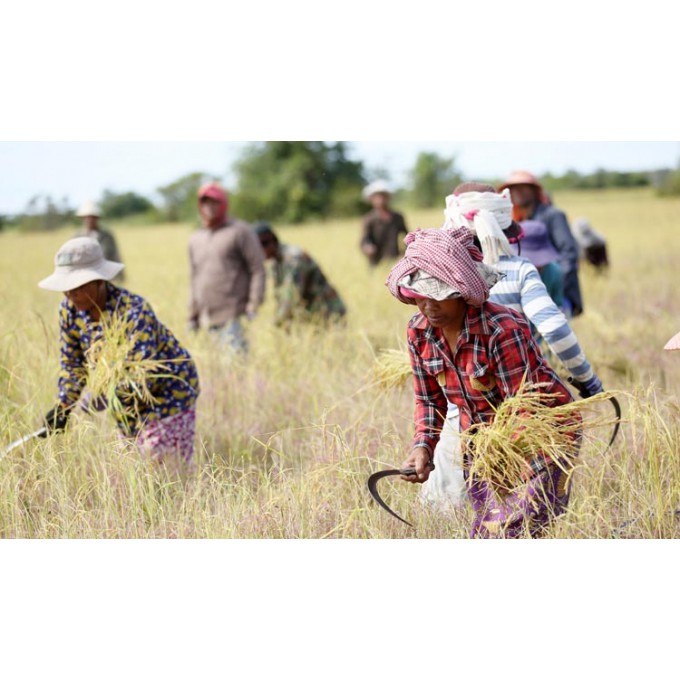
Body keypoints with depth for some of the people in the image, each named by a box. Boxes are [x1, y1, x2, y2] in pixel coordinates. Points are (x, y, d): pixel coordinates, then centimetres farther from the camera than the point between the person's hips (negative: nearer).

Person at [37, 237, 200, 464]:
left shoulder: (133, 311, -30)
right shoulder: (69, 310, -9)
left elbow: (144, 374, -36)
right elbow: (72, 365, 0)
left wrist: (107, 395, -48)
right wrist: (62, 407, -12)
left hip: (168, 394, -7)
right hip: (130, 404, 7)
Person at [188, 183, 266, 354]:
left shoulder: (240, 231, 1)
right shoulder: (195, 239, 20)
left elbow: (258, 269, -3)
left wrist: (253, 305, -11)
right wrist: (193, 315, 21)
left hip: (233, 315, -6)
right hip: (209, 317, 6)